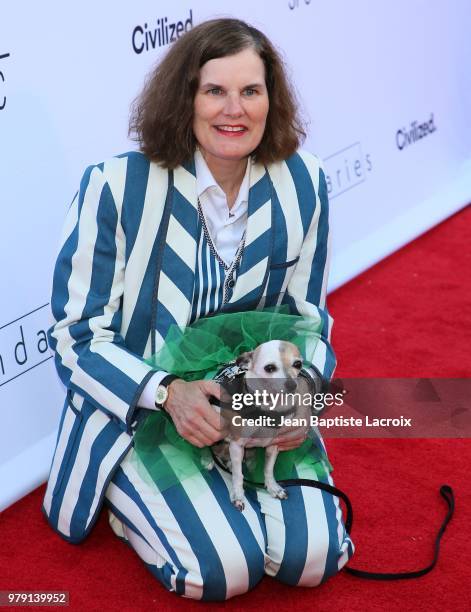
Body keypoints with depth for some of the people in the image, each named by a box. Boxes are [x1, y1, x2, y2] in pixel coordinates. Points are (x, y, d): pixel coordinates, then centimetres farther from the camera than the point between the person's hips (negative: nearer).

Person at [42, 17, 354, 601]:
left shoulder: (302, 182, -5)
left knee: (312, 556, -13)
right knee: (223, 569, -21)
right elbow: (76, 333, -11)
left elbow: (307, 315, 6)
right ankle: (134, 499, 10)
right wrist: (167, 392, -27)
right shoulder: (117, 185, -17)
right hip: (136, 414, -3)